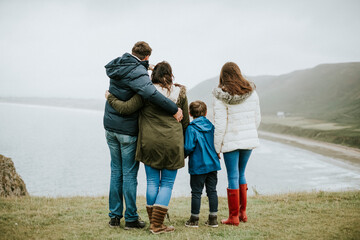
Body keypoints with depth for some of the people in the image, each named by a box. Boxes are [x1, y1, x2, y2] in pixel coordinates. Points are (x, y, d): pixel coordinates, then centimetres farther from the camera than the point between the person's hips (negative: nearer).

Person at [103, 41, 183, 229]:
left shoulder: (117, 67, 4)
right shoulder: (137, 72, -18)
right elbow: (149, 92, -36)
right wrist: (174, 109, -30)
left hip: (110, 127, 7)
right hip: (128, 130, -7)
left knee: (116, 171, 14)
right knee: (129, 173, 2)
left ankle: (114, 216, 18)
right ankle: (131, 218, 9)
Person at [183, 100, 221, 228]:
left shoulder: (191, 129, -12)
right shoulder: (211, 126, 4)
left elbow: (189, 147, -17)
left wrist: (183, 155, 2)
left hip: (198, 166, -5)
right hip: (213, 164, 5)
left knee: (196, 192, 3)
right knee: (212, 190, 10)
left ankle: (194, 219, 11)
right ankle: (213, 219, 14)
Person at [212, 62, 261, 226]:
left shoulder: (220, 97, -11)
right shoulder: (252, 93, 2)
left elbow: (220, 125, -13)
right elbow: (257, 119, 7)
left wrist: (217, 148, -5)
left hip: (231, 141, -4)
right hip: (249, 139, 4)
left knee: (233, 177, 3)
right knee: (241, 174, 19)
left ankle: (234, 217, 9)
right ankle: (242, 212, 24)